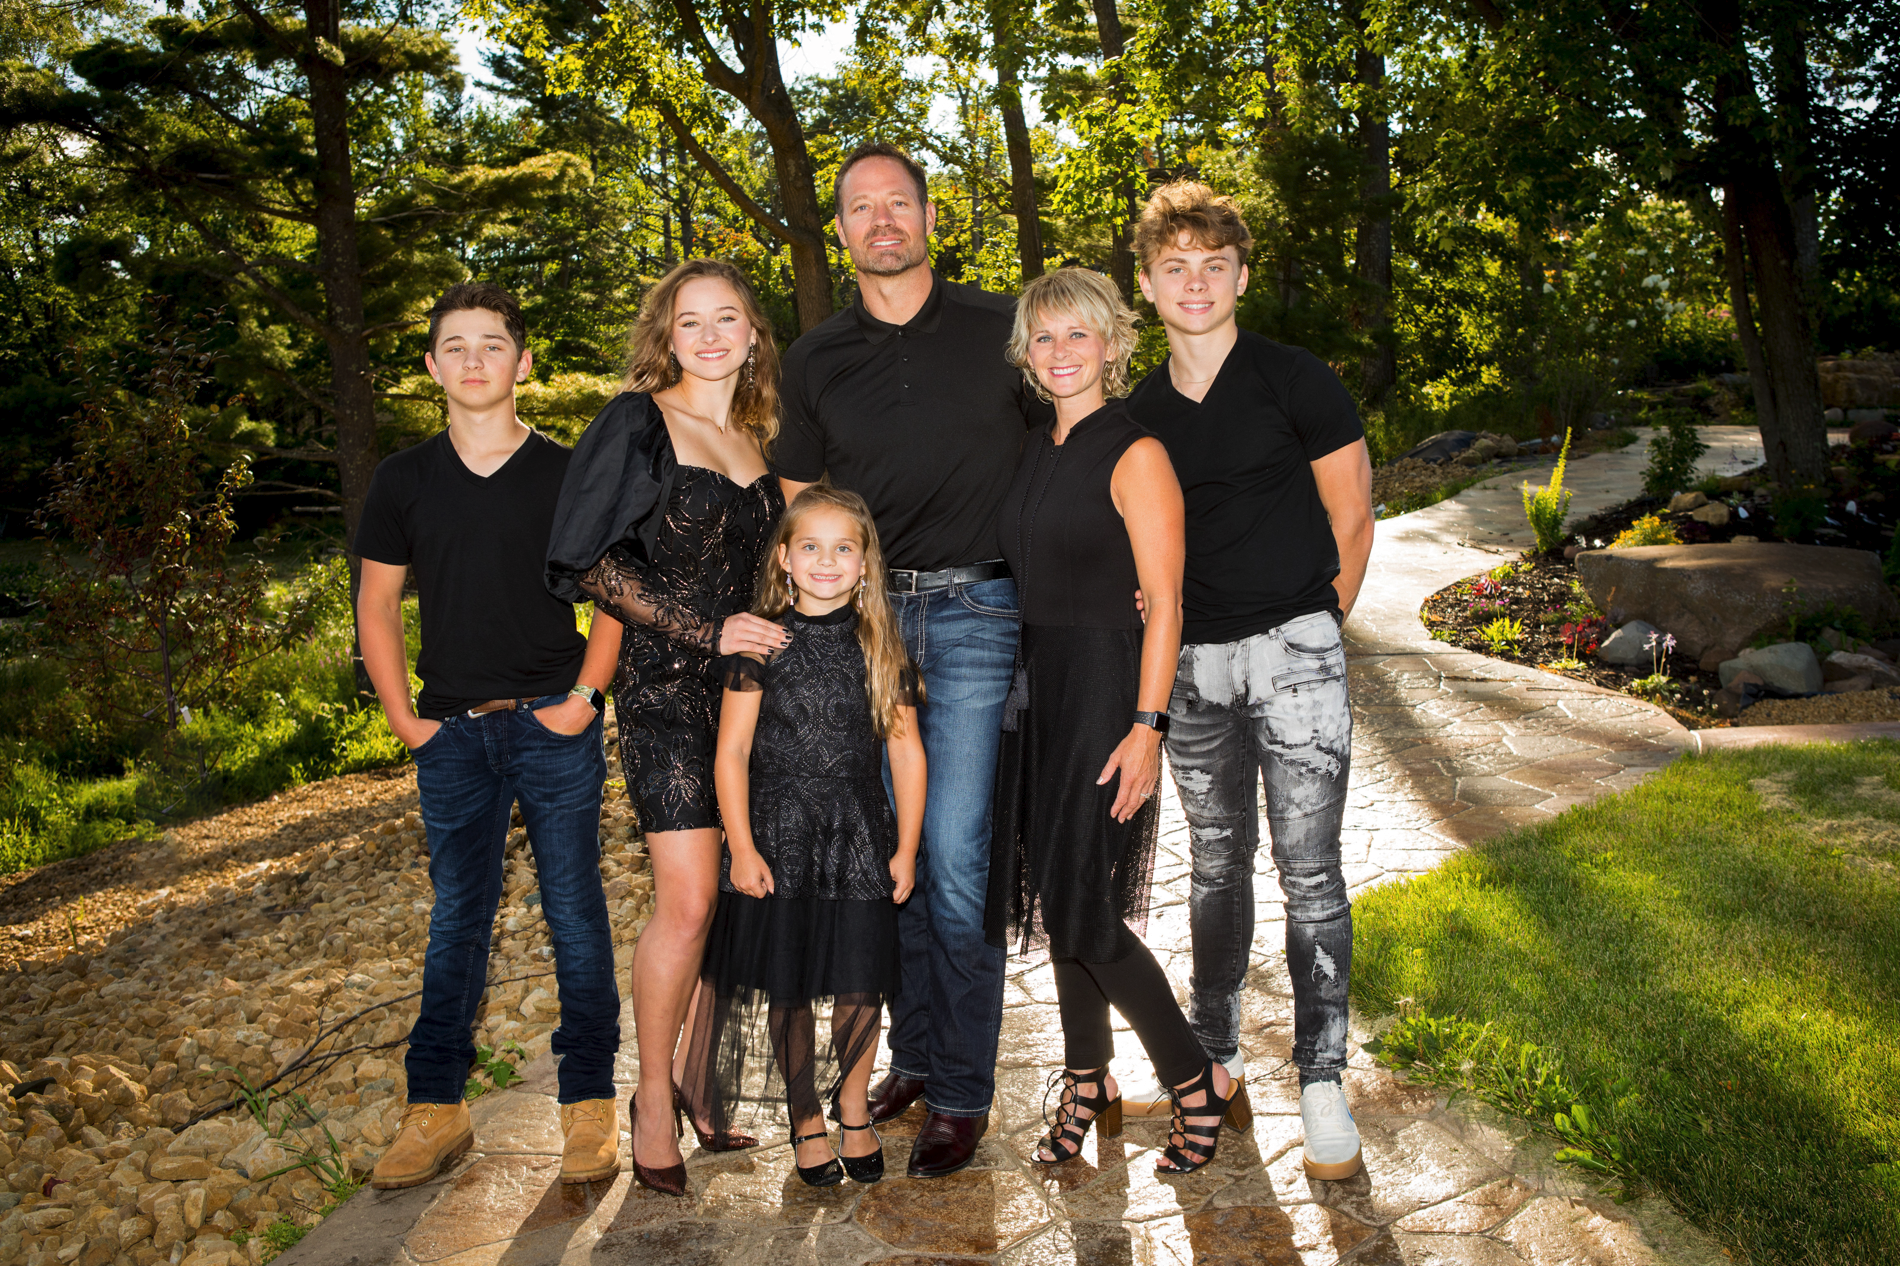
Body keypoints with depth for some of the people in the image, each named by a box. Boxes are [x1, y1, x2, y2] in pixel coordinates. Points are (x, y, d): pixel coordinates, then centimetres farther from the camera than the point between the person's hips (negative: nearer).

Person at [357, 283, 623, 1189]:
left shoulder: (567, 475, 1)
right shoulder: (404, 479, 7)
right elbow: (376, 603, 12)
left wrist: (584, 695, -6)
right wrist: (403, 716, 4)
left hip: (553, 725, -2)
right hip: (451, 732, 2)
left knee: (575, 913, 3)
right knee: (456, 919, 10)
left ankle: (589, 1106, 15)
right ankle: (435, 1110, 22)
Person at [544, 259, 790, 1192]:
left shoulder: (760, 441, 14)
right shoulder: (636, 423, -3)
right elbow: (591, 563, -10)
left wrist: (777, 639, 8)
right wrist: (704, 631, -14)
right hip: (666, 685, -5)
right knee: (688, 900, -9)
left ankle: (695, 1068, 23)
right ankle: (653, 1096, 11)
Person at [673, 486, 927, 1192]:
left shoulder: (881, 647, 2)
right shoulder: (762, 641, -4)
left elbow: (906, 750, 5)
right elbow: (732, 749, -3)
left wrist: (906, 846, 2)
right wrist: (742, 846, -8)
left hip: (861, 837, 1)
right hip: (777, 836, -1)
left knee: (861, 981, 4)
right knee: (786, 986, 7)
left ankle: (853, 1107, 29)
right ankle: (806, 1117, 28)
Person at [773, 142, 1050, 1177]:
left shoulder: (1003, 328, 3)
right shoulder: (815, 360, 10)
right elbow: (798, 506, 14)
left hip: (976, 614, -3)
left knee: (956, 855, -5)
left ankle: (962, 1093, 9)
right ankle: (914, 1054, 26)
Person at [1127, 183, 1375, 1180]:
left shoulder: (1295, 381, -4)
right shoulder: (1141, 412, 9)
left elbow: (1352, 520, 1)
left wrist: (1309, 628, 7)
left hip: (1295, 644, -4)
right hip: (1194, 654, 4)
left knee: (1309, 868, -5)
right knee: (1217, 861, 13)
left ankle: (1322, 1080, 7)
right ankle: (1215, 1050, 28)